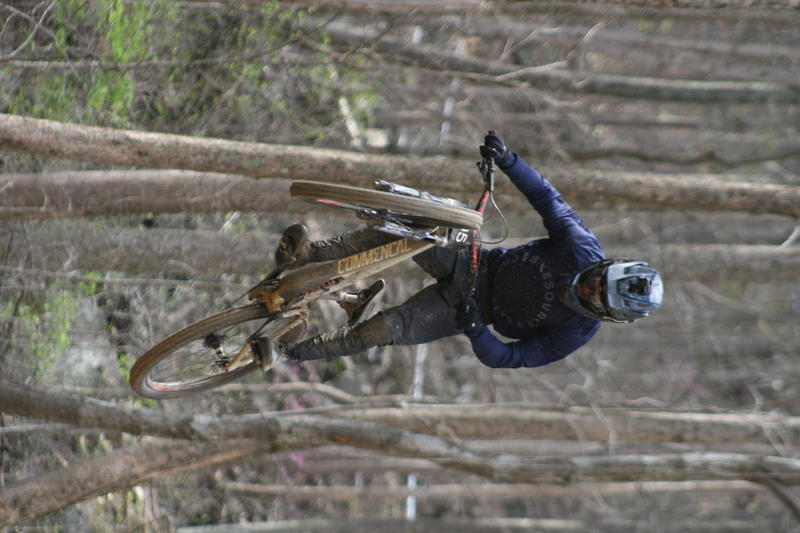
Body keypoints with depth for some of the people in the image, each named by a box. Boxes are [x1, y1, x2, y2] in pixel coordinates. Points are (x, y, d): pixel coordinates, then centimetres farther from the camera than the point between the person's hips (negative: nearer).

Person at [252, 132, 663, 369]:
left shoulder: (576, 334, -21)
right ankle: (311, 254, -16)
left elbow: (509, 359, -18)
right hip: (474, 265, 3)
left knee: (383, 330, -20)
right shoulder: (583, 249, -17)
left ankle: (289, 353, -7)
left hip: (468, 309, -3)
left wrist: (475, 331, -37)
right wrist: (506, 160, -24)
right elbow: (547, 198, -9)